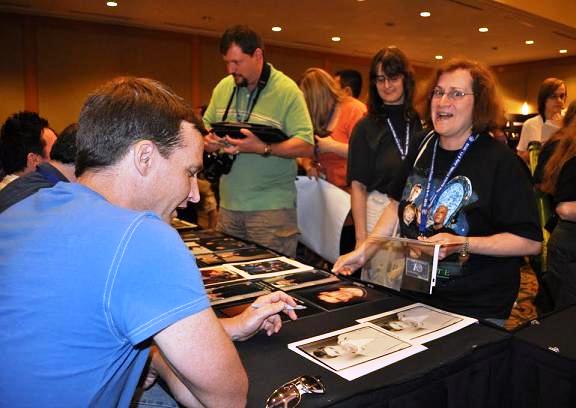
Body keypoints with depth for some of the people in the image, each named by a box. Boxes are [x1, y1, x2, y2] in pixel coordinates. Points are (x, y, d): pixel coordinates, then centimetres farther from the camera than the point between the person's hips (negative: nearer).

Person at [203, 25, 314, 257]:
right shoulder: (223, 87, 9)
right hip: (228, 203, 5)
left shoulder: (286, 90, -7)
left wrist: (263, 149, -26)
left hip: (272, 206, -5)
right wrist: (207, 141, -4)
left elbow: (306, 146, -13)